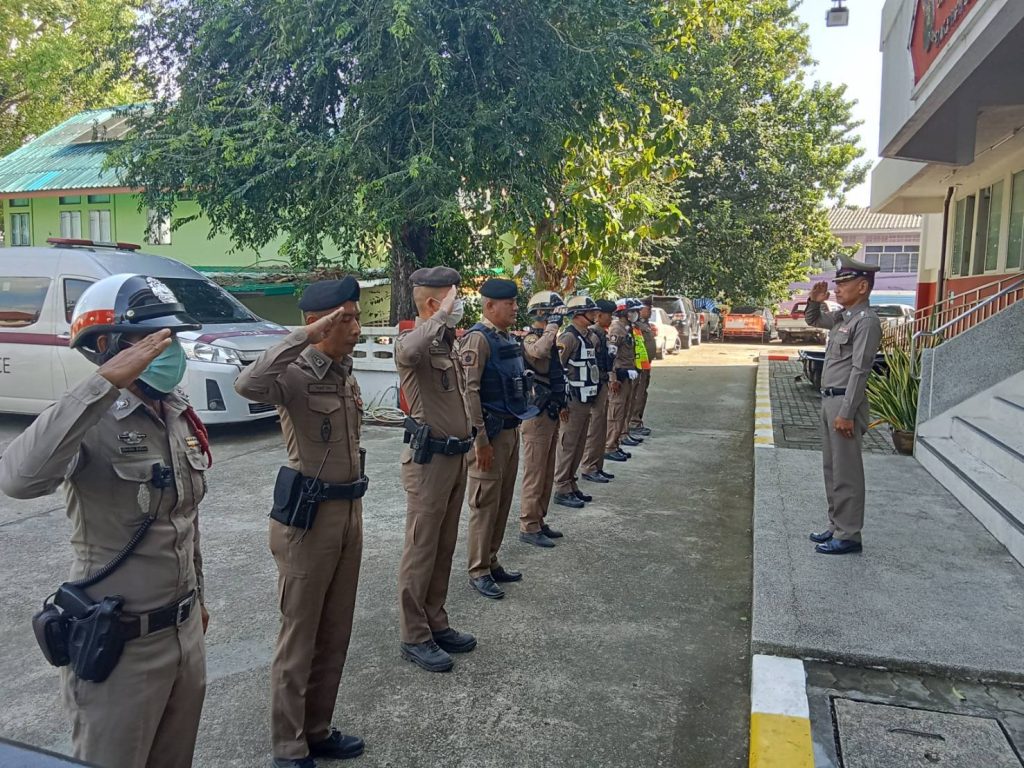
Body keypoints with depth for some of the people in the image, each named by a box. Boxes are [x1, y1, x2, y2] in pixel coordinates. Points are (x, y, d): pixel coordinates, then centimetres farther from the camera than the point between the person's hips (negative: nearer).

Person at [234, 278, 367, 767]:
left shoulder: (346, 374, 10)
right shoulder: (296, 374, -15)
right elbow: (248, 385, -39)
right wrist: (305, 336, -34)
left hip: (349, 509, 8)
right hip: (307, 514, -8)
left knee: (335, 633, 16)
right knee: (300, 636, 5)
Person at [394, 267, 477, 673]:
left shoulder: (447, 343, 13)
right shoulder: (415, 342, -16)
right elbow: (408, 352, -44)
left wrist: (470, 439, 20)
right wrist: (443, 315, -34)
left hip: (456, 457, 9)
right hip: (429, 460, -9)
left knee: (444, 548, 17)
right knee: (421, 551, 3)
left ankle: (436, 623, 31)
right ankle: (414, 636, 16)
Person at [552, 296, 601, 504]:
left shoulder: (589, 336, 14)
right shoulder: (569, 337, -14)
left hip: (586, 399, 9)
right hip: (573, 401, -9)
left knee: (579, 445, 15)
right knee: (567, 445, -1)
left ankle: (571, 483, 25)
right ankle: (562, 488, 7)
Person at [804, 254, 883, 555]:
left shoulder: (866, 320, -15)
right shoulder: (841, 316, 12)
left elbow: (859, 370, -19)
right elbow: (813, 320, 32)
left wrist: (847, 413, -22)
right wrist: (815, 301, 9)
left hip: (844, 402, -9)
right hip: (829, 400, 9)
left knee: (846, 473, -3)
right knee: (831, 469, 15)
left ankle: (848, 535, 5)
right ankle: (836, 526, 26)